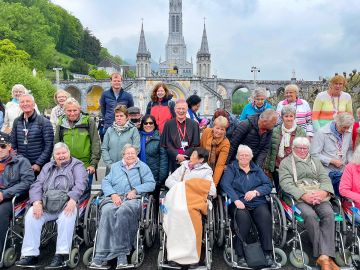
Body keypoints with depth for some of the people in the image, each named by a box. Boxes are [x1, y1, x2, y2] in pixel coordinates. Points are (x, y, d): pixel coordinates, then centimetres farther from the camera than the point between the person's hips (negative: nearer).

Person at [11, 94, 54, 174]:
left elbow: (49, 146, -10)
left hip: (40, 167, -3)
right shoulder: (17, 122, 6)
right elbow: (13, 145, 11)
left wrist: (38, 163, -13)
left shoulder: (44, 122, -7)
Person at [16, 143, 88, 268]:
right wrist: (37, 202, -6)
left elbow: (80, 184, -6)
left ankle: (61, 254, -27)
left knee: (68, 216, -34)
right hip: (45, 205, 4)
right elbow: (37, 185, 13)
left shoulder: (77, 166, 11)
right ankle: (30, 254, -14)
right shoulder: (48, 167, 24)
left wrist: (73, 199, -24)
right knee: (31, 215, -21)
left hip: (66, 204, -4)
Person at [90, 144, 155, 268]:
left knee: (122, 211, -36)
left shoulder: (143, 167, 21)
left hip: (133, 198, -2)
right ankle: (100, 255, -34)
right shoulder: (115, 166, 28)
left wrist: (135, 190, -7)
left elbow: (151, 184, 8)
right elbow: (105, 182, 14)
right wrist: (113, 194, -5)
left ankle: (121, 253, -31)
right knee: (107, 212, -32)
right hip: (114, 197, 2)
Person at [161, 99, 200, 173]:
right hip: (174, 161, 0)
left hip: (189, 160, 0)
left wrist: (184, 156, -10)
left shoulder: (194, 124, 5)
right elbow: (166, 144, 0)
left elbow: (196, 144, 2)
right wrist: (177, 155, -13)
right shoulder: (168, 124, 5)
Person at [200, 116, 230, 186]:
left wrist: (214, 183, -31)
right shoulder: (207, 131, -16)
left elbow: (220, 165, -25)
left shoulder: (226, 143, -23)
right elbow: (200, 147, -2)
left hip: (213, 170, -2)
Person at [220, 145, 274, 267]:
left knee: (265, 216, -29)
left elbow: (268, 185, 9)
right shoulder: (231, 168, 14)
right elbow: (225, 184, -4)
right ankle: (241, 255, -24)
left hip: (258, 203, 3)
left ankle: (268, 253, -21)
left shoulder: (257, 169, 22)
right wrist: (236, 200, -19)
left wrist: (256, 192, -11)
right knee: (243, 218, -33)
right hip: (238, 203, -2)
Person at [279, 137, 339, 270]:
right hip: (299, 198, -3)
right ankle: (321, 252, -18)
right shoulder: (286, 162, 11)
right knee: (310, 215, -32)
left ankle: (324, 256, -28)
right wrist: (304, 195, -18)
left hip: (320, 196, 4)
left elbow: (325, 179, 13)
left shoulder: (315, 161, 25)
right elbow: (286, 184, -4)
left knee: (329, 214, -26)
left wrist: (323, 192, -10)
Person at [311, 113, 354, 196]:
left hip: (342, 171, 6)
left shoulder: (348, 132, 5)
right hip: (327, 172, -5)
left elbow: (349, 149, 21)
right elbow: (314, 154, -17)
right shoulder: (322, 133, -14)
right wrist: (332, 161, -19)